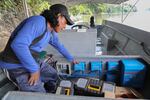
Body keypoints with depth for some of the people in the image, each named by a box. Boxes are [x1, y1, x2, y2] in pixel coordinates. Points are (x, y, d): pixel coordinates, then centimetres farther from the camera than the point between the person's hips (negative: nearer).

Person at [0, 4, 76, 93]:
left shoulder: (52, 32, 4)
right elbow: (18, 45, -34)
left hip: (33, 62, 9)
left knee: (54, 75, 18)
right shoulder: (38, 21, -24)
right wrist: (34, 69, -24)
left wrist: (71, 58, 30)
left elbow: (59, 45, 21)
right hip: (17, 65, -9)